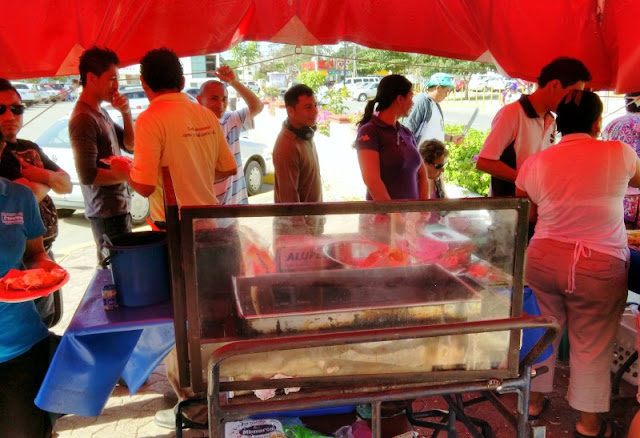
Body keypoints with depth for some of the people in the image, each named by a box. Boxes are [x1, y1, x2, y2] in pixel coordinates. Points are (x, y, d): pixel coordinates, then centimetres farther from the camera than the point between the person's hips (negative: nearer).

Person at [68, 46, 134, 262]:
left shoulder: (101, 113, 11)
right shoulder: (83, 119, -17)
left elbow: (130, 145, 15)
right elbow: (87, 175, -22)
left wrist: (126, 113, 0)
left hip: (119, 207, 9)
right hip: (106, 213, -9)